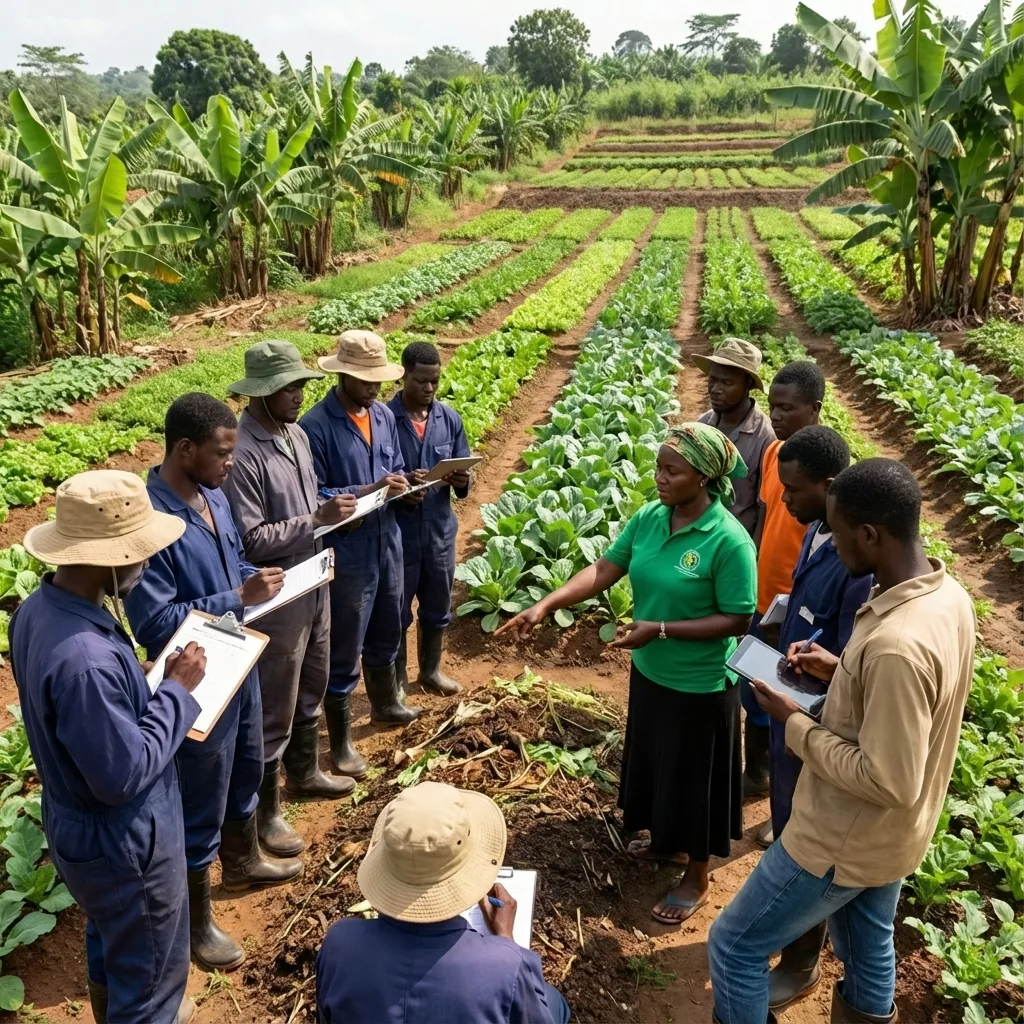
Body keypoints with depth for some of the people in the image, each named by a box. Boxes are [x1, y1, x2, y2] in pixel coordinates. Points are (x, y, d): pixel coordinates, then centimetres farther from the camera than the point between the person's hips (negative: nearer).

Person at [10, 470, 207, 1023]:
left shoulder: (38, 608, -9)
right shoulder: (85, 659, -39)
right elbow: (125, 773, -30)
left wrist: (147, 684, -3)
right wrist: (175, 689, -23)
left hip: (77, 824, 9)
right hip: (122, 843, -9)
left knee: (109, 944, 34)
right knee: (149, 976, 17)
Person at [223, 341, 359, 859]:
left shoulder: (297, 435, 4)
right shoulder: (242, 454, -23)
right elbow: (251, 540, -25)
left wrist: (333, 508, -4)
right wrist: (316, 519, -27)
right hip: (276, 597, -8)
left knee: (311, 689, 24)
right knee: (274, 707, 5)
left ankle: (304, 772, 46)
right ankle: (264, 811, 23)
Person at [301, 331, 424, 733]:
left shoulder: (384, 415, 2)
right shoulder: (315, 426, -19)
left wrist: (404, 484, -9)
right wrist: (368, 491, -26)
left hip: (387, 543, 7)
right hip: (346, 554, -7)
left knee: (385, 635, 26)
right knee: (343, 651, 7)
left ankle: (385, 703, 50)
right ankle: (339, 742, 24)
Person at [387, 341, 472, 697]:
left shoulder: (450, 419, 0)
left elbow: (463, 475, 5)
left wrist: (461, 481, -18)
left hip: (440, 531, 4)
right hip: (398, 534, -4)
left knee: (437, 609, 19)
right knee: (396, 611, 12)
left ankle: (431, 670, 40)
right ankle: (397, 678, 31)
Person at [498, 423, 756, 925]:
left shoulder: (729, 541, -25)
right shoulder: (648, 518, -7)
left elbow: (738, 621, -22)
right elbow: (604, 569, -7)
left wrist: (661, 630, -28)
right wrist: (545, 604, -20)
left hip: (700, 686, -6)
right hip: (649, 672, 7)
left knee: (692, 779, 12)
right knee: (654, 766, 25)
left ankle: (696, 878, 35)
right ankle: (666, 843, 51)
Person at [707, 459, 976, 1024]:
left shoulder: (896, 643, -37)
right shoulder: (947, 594, -7)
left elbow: (888, 781, -30)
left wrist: (796, 725, -21)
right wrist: (843, 670, 0)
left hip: (846, 841, -9)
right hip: (892, 833, 9)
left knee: (735, 946, 9)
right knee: (867, 942, 30)